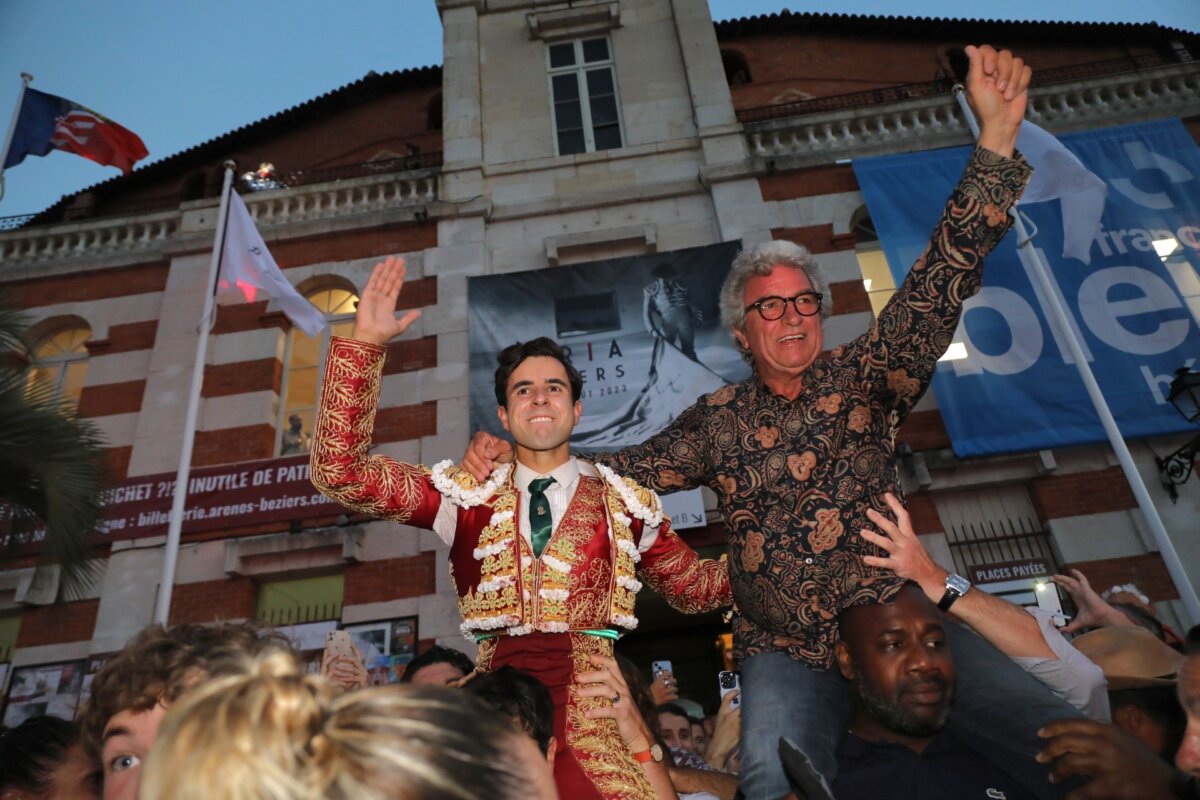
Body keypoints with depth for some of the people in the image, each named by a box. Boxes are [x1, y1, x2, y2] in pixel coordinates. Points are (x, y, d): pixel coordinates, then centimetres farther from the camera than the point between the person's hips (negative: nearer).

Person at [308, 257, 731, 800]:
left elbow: (697, 588, 20)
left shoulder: (624, 503, 10)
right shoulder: (470, 496, 8)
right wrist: (364, 342, -7)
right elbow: (340, 474, 0)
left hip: (593, 703, 0)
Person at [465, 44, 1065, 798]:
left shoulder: (861, 377, 5)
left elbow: (937, 286, -5)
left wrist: (996, 140, -14)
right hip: (787, 654, -1)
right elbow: (624, 472, 8)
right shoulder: (718, 421, 7)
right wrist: (515, 460, -3)